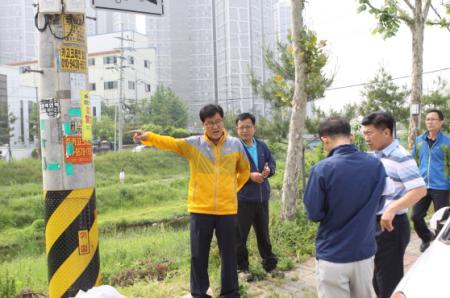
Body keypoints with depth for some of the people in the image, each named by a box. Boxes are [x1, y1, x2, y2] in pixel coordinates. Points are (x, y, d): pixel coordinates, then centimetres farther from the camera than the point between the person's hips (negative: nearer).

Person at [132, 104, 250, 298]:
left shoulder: (236, 145, 2)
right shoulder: (192, 144, -3)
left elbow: (244, 171, 17)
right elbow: (169, 142, -17)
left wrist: (233, 189, 11)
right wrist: (148, 137, -34)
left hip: (227, 209, 1)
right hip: (200, 209, 0)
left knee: (229, 254, 9)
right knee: (198, 255, 8)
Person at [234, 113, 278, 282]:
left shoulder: (262, 146, 8)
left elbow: (272, 163, 13)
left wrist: (268, 170, -10)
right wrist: (250, 176, -21)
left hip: (262, 198, 5)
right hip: (242, 199, -5)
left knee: (263, 233, 18)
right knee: (240, 236, 6)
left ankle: (270, 264, 31)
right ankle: (242, 267, 21)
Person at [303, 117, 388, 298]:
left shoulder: (322, 169, -19)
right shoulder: (376, 165, -4)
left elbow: (314, 214, -11)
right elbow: (378, 205, 9)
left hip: (333, 257, -4)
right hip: (365, 253, 4)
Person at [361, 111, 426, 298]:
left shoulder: (401, 158, -17)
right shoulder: (375, 156, 9)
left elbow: (420, 190, -24)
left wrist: (392, 209, -32)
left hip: (391, 226, -8)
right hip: (374, 223, 8)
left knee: (390, 282, 2)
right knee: (378, 277, 21)